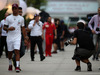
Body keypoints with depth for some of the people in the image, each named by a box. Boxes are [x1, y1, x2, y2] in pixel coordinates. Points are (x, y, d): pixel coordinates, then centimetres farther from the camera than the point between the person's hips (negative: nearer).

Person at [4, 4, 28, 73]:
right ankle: (10, 64, 30)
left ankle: (17, 66, -18)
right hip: (9, 37, 1)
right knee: (10, 52, 10)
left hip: (17, 37, -1)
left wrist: (25, 38, 9)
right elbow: (4, 27, 7)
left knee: (17, 51, -14)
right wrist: (8, 28, -16)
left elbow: (23, 29, 13)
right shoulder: (8, 18, 6)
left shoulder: (21, 18, 8)